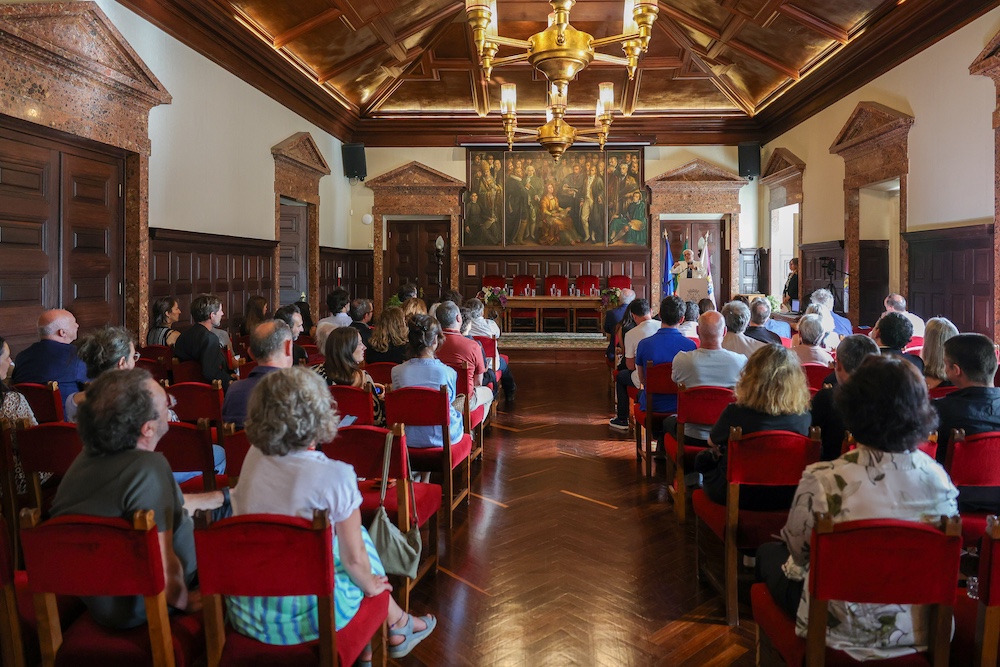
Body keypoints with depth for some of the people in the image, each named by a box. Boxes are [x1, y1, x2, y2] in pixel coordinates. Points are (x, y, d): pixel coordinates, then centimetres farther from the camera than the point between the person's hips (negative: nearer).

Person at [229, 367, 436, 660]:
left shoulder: (254, 457, -7)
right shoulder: (335, 476, -22)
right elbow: (354, 558, -11)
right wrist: (370, 585, 6)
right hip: (307, 615, -5)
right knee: (359, 536, 19)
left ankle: (362, 645, 40)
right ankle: (398, 626, 39)